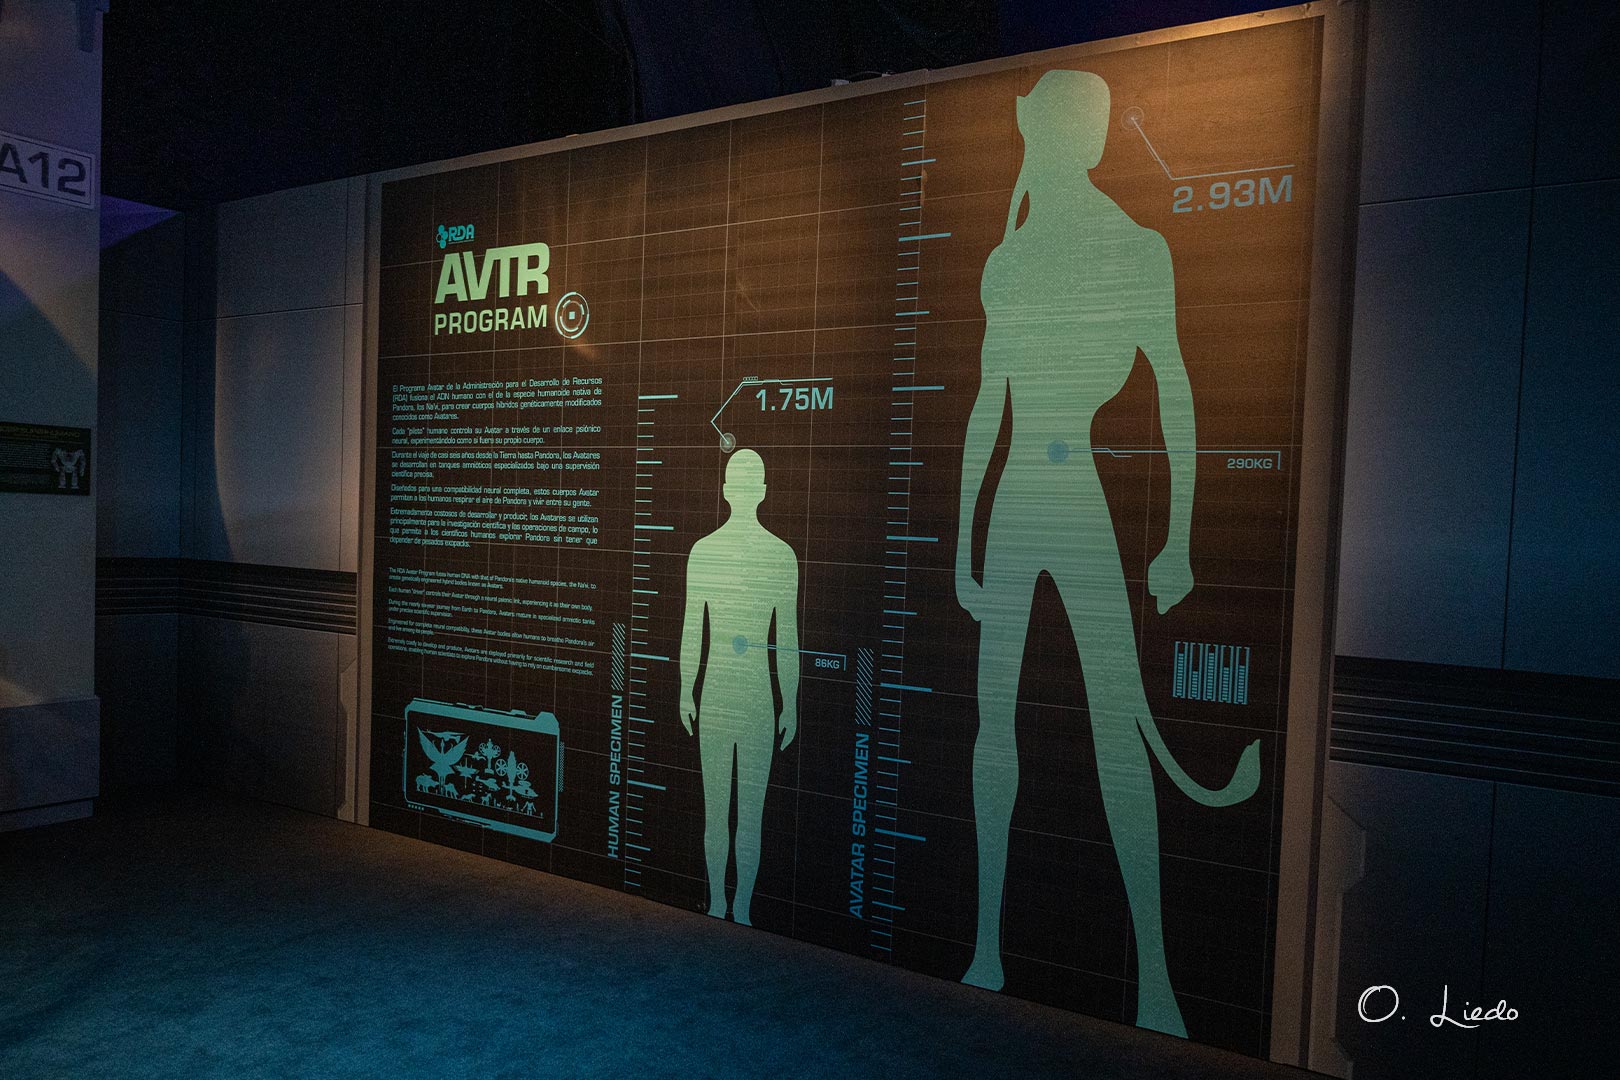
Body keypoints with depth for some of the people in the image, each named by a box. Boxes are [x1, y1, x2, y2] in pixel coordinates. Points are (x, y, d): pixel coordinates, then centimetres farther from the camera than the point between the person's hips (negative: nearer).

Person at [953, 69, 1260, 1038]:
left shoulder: (1140, 246, 4)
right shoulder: (1006, 260, 17)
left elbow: (1175, 390, -2)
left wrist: (1180, 537, -10)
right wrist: (963, 535, 14)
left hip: (1092, 504, -4)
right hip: (1013, 504, 5)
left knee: (1117, 723, -7)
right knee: (994, 716, 5)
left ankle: (1155, 977, 4)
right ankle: (988, 949, 18)